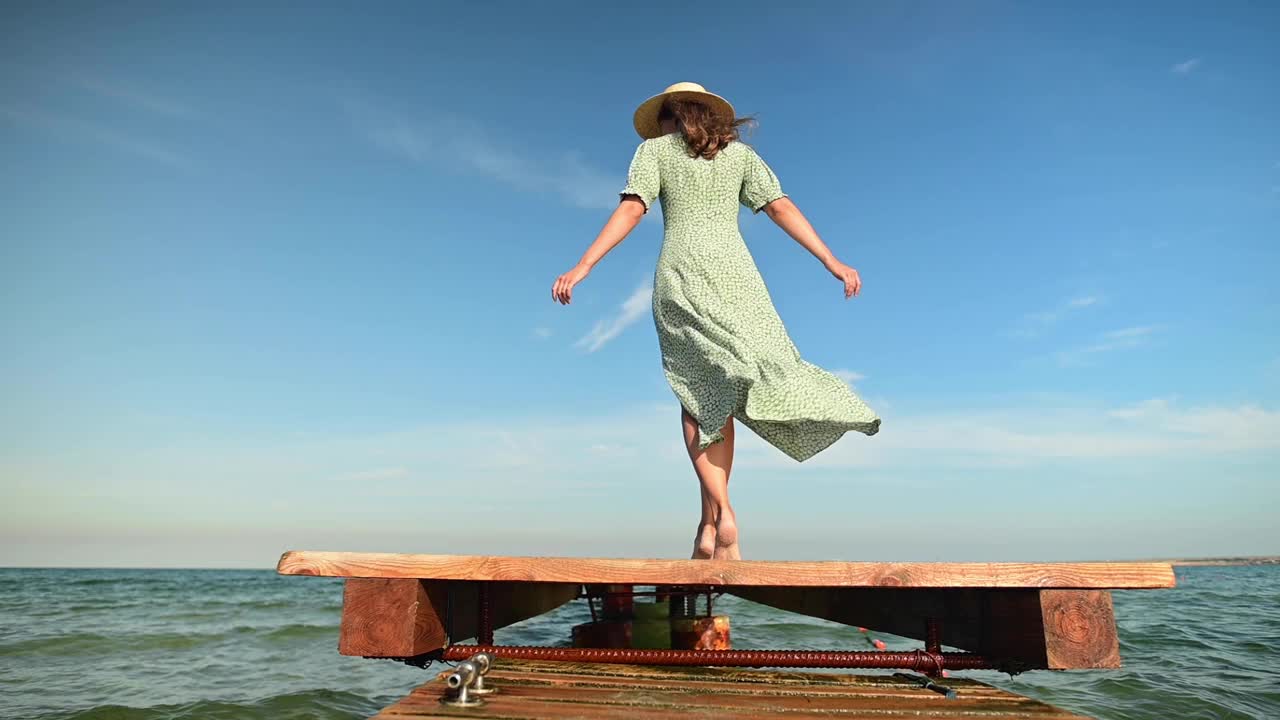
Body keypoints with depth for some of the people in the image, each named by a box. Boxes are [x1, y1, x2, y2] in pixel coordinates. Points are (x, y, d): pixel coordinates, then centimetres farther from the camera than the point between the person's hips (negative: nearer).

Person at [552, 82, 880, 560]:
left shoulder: (654, 149, 13)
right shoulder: (739, 152, 20)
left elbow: (631, 209, -3)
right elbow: (781, 208, 9)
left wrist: (583, 266, -7)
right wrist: (832, 262, 7)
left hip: (680, 276, -2)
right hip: (733, 273, 2)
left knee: (701, 396, 0)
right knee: (717, 396, 6)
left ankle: (720, 513, -17)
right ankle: (711, 522, -1)